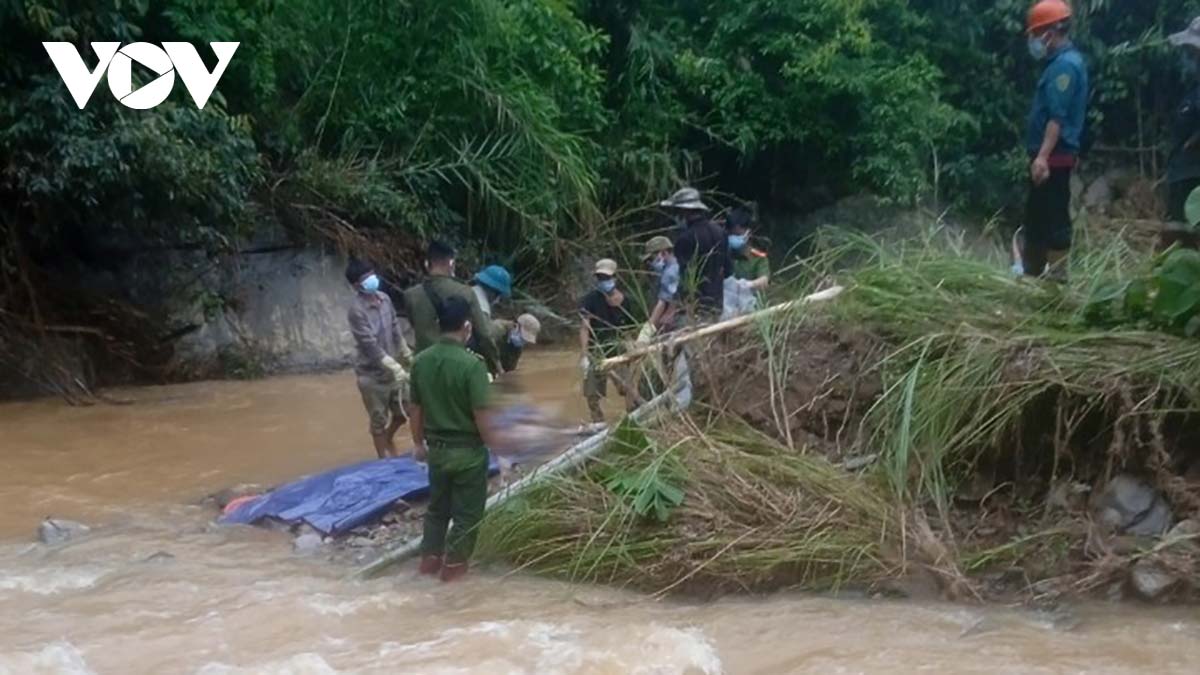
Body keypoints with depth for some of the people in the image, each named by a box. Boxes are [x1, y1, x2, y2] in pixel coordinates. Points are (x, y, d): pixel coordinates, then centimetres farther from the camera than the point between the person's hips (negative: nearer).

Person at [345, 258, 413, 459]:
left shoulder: (384, 298, -2)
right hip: (372, 374, -6)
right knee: (379, 421, 8)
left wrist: (409, 357, 13)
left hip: (393, 370, 6)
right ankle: (385, 459, 25)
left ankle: (388, 440, 44)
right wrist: (397, 369, -25)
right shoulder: (356, 310, -23)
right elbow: (371, 346, -24)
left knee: (403, 413, 17)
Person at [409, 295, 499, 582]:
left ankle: (430, 557, 31)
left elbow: (415, 408, 5)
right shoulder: (472, 364, -22)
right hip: (468, 450, -5)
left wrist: (418, 442, 19)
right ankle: (454, 564, 19)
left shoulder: (421, 361, -4)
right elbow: (482, 416, -21)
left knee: (437, 506, 23)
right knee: (466, 511, 11)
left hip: (437, 448, 5)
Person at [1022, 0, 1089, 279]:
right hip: (1050, 155, 10)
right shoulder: (1063, 62, 18)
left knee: (1054, 219, -7)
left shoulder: (1065, 65, -14)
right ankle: (1032, 275, 23)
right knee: (1036, 217, 15)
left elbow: (1057, 117, -23)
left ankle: (1056, 277, -3)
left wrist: (1043, 156, -29)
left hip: (1054, 157, -10)